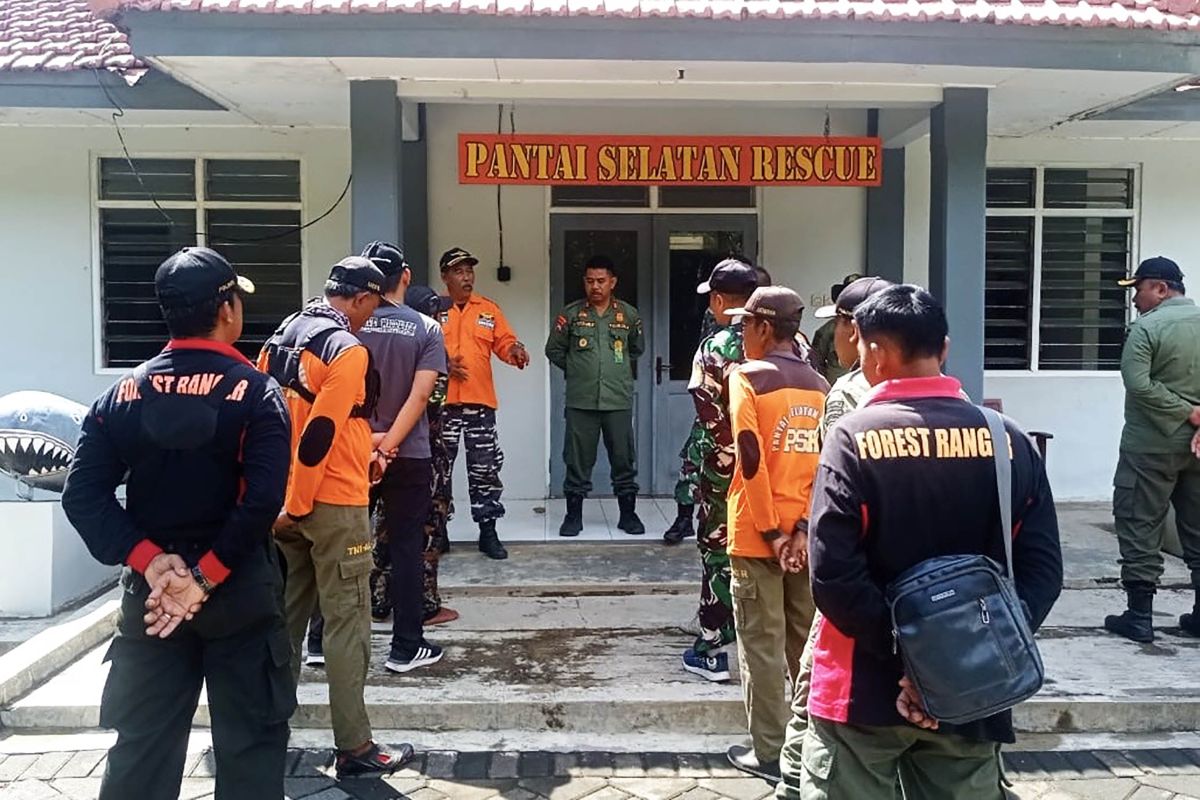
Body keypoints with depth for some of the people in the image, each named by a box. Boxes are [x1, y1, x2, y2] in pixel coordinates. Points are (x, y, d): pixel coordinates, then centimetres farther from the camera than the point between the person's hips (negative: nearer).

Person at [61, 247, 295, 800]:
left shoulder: (124, 393, 2)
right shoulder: (255, 392, -10)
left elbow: (84, 495, -6)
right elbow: (263, 500, -21)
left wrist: (151, 561, -11)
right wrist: (208, 575, -16)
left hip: (150, 591, 4)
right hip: (240, 589, -4)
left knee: (142, 744, 15)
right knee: (250, 740, 9)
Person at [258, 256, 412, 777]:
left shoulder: (281, 337, 11)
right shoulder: (348, 351, -16)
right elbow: (320, 433, -22)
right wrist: (295, 507, -16)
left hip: (283, 499, 8)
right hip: (333, 503, -8)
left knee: (286, 615, 17)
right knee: (347, 624, -1)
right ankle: (355, 749, 5)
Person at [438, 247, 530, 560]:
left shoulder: (488, 309, 10)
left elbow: (503, 343, 7)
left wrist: (515, 349, -15)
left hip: (480, 401, 2)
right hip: (442, 401, -2)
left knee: (486, 468, 6)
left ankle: (488, 531, 16)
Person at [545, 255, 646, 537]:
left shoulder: (629, 315, 5)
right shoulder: (571, 314, 1)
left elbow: (638, 349, 21)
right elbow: (554, 350, 11)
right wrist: (576, 370, 11)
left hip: (619, 400, 1)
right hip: (580, 401, -1)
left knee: (624, 459, 6)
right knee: (578, 460, 5)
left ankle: (628, 514, 19)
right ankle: (573, 515, 16)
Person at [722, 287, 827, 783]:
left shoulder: (748, 375, -9)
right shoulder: (819, 386, 8)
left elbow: (752, 460, -17)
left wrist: (770, 531, -13)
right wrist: (803, 528, -4)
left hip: (758, 533, -5)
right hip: (803, 533, 6)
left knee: (762, 644, 3)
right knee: (806, 642, 14)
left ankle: (769, 753, 11)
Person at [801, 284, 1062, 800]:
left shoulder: (854, 436, -13)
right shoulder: (1009, 440, -2)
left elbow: (833, 575, -19)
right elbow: (1043, 569, -5)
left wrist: (905, 654, -12)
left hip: (866, 690, -3)